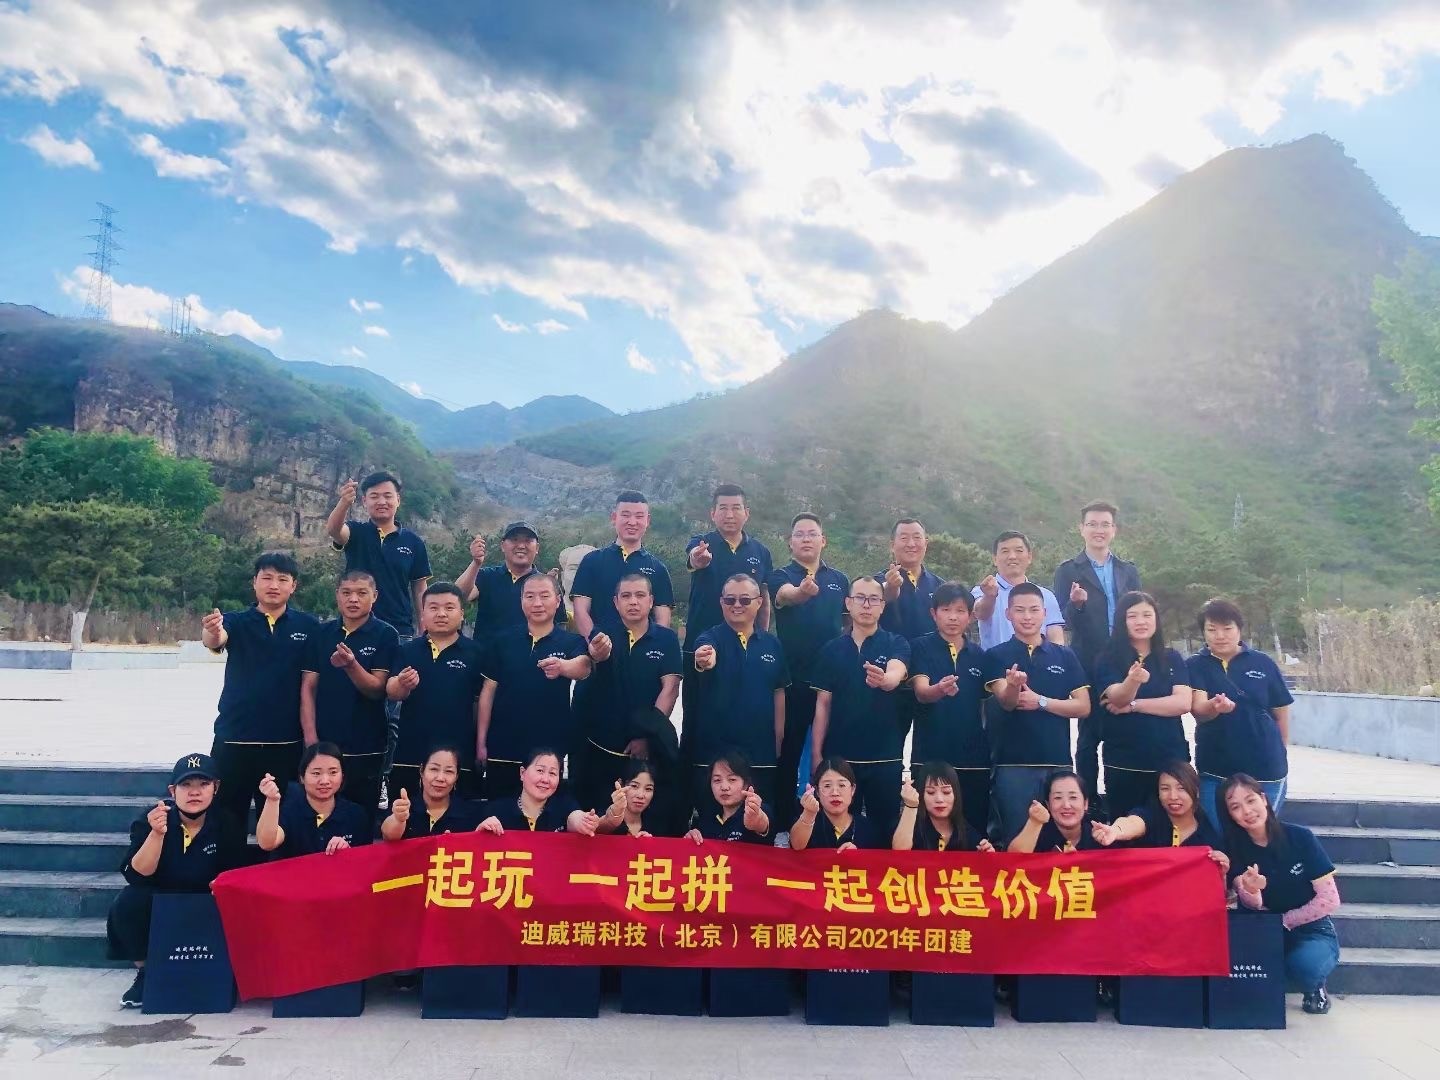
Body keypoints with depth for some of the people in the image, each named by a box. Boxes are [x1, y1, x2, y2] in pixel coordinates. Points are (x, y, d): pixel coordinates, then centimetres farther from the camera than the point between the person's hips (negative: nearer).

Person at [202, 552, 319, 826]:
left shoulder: (309, 626, 2)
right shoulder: (236, 622, 1)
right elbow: (215, 641, -20)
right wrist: (211, 633, -44)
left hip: (287, 742, 0)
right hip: (234, 739, 0)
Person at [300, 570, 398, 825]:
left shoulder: (385, 635, -3)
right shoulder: (321, 633, 7)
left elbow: (376, 689, -9)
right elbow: (308, 687, 6)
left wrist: (351, 665, -27)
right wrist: (310, 736, -4)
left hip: (366, 748, -2)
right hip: (323, 744, 3)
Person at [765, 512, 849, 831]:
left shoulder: (840, 580, 11)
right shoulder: (781, 576, -3)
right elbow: (785, 595, -27)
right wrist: (800, 591, -50)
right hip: (793, 679, -3)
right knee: (788, 751, 3)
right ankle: (785, 818, 15)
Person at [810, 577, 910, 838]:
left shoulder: (896, 644, -1)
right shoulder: (832, 650, 5)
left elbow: (896, 674, -23)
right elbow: (823, 704, 6)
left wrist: (883, 679, -46)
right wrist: (816, 753, 0)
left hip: (885, 757, -1)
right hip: (839, 755, 2)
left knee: (885, 828, 6)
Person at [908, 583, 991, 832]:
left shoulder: (979, 655, 11)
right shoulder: (921, 647, -1)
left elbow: (986, 704, 16)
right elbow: (921, 692, -16)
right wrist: (941, 689, -37)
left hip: (974, 758, 3)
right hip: (931, 756, -3)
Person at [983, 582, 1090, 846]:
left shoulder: (1065, 656, 9)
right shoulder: (996, 655, 2)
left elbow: (1083, 706, 5)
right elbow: (1006, 702, -13)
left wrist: (1041, 701, -8)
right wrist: (1013, 686, -35)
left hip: (1057, 761, 2)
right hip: (1012, 763, -2)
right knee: (1015, 837, 1)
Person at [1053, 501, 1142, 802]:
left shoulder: (1129, 571, 12)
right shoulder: (1068, 571, 0)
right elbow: (1063, 621, -5)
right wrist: (1076, 604, -26)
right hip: (1087, 667, -3)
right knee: (1088, 735, 2)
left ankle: (1118, 800, 19)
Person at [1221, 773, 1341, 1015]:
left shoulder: (1300, 837, -13)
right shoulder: (1235, 848, -7)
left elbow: (1330, 899, -10)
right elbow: (1251, 906, -15)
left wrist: (1283, 920, -8)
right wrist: (1250, 891, -38)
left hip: (1312, 931, -1)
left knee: (1304, 964, -34)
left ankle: (1314, 987, 2)